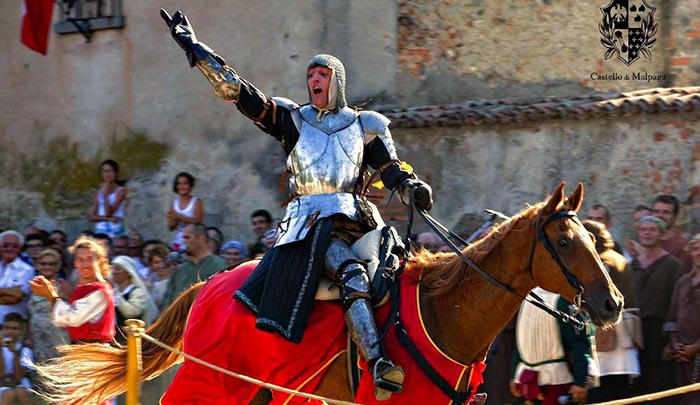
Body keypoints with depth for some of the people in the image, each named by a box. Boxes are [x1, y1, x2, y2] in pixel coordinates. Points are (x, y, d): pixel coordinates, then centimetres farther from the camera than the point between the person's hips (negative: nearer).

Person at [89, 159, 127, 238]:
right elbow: (92, 217, 4)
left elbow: (109, 212, -11)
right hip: (100, 230, 4)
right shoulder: (100, 192, 11)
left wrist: (106, 194, -15)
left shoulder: (121, 191, -2)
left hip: (115, 231, -4)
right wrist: (108, 218, -11)